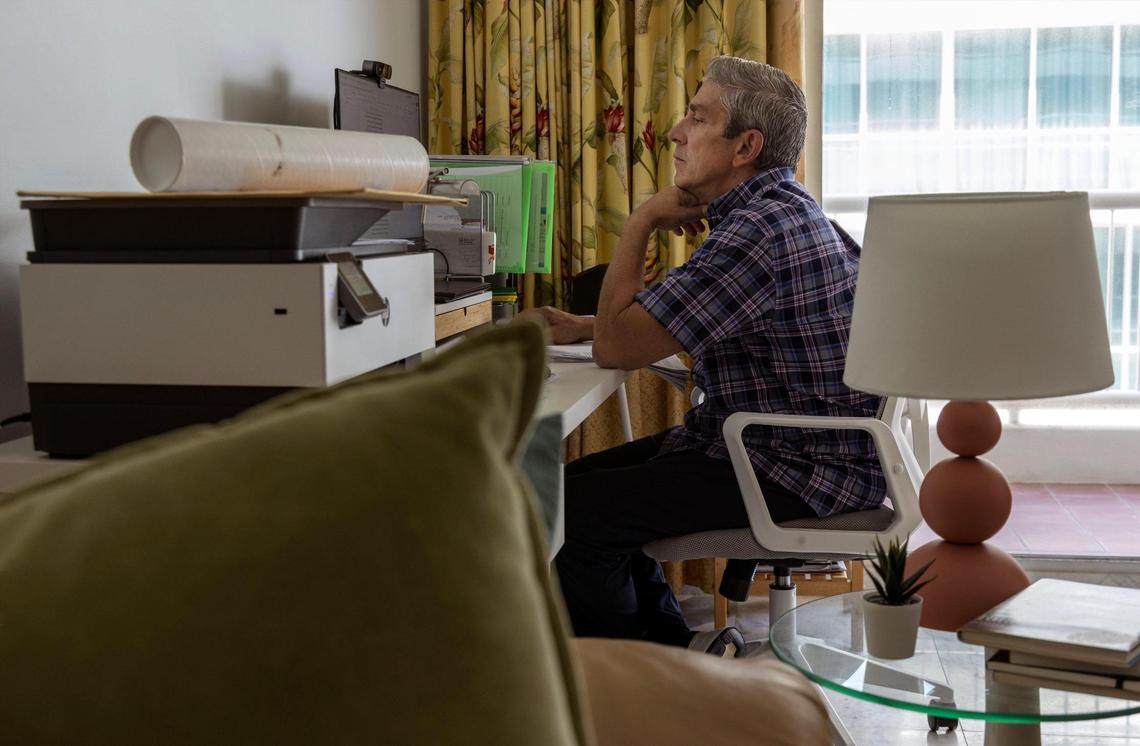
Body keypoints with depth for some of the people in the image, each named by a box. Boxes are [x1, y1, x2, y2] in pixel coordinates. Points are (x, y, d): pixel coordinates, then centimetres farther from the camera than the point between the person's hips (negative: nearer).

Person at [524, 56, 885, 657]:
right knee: (582, 478, 13)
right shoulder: (778, 209, 13)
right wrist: (577, 327, 15)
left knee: (568, 513, -15)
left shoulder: (759, 232, -23)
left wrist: (640, 223, -10)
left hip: (798, 472, -11)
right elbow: (663, 319, 27)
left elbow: (617, 347, -21)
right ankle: (681, 650, 13)